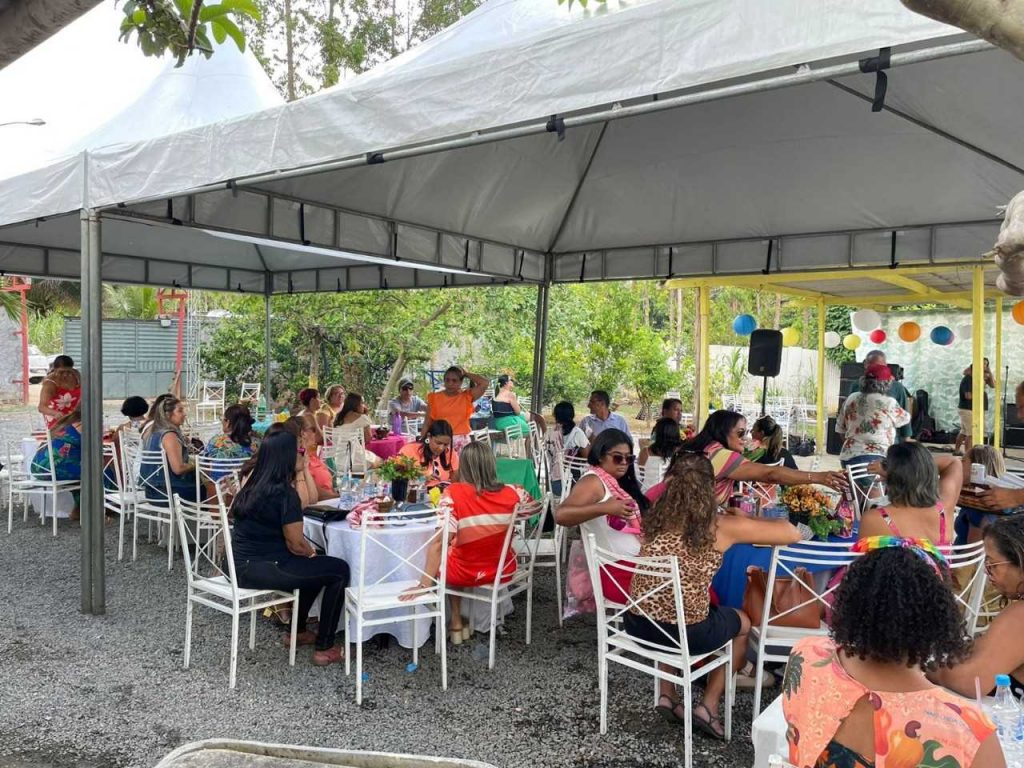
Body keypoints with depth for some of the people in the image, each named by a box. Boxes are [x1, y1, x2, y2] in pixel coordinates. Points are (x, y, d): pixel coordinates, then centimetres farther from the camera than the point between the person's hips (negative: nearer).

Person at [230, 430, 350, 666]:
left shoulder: (252, 486, 7)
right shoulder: (284, 493, -18)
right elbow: (296, 544, -15)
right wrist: (312, 553, 4)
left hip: (242, 565, 9)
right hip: (260, 569, -9)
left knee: (314, 567, 26)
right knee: (339, 570, 0)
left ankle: (299, 631, 35)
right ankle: (324, 649, 5)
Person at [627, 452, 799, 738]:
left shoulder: (654, 518, 2)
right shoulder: (722, 526, -10)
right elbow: (792, 534, -2)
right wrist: (747, 525, 15)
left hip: (636, 625, 4)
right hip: (685, 633, -4)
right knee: (742, 623, 27)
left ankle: (667, 695, 32)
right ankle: (709, 705, 22)